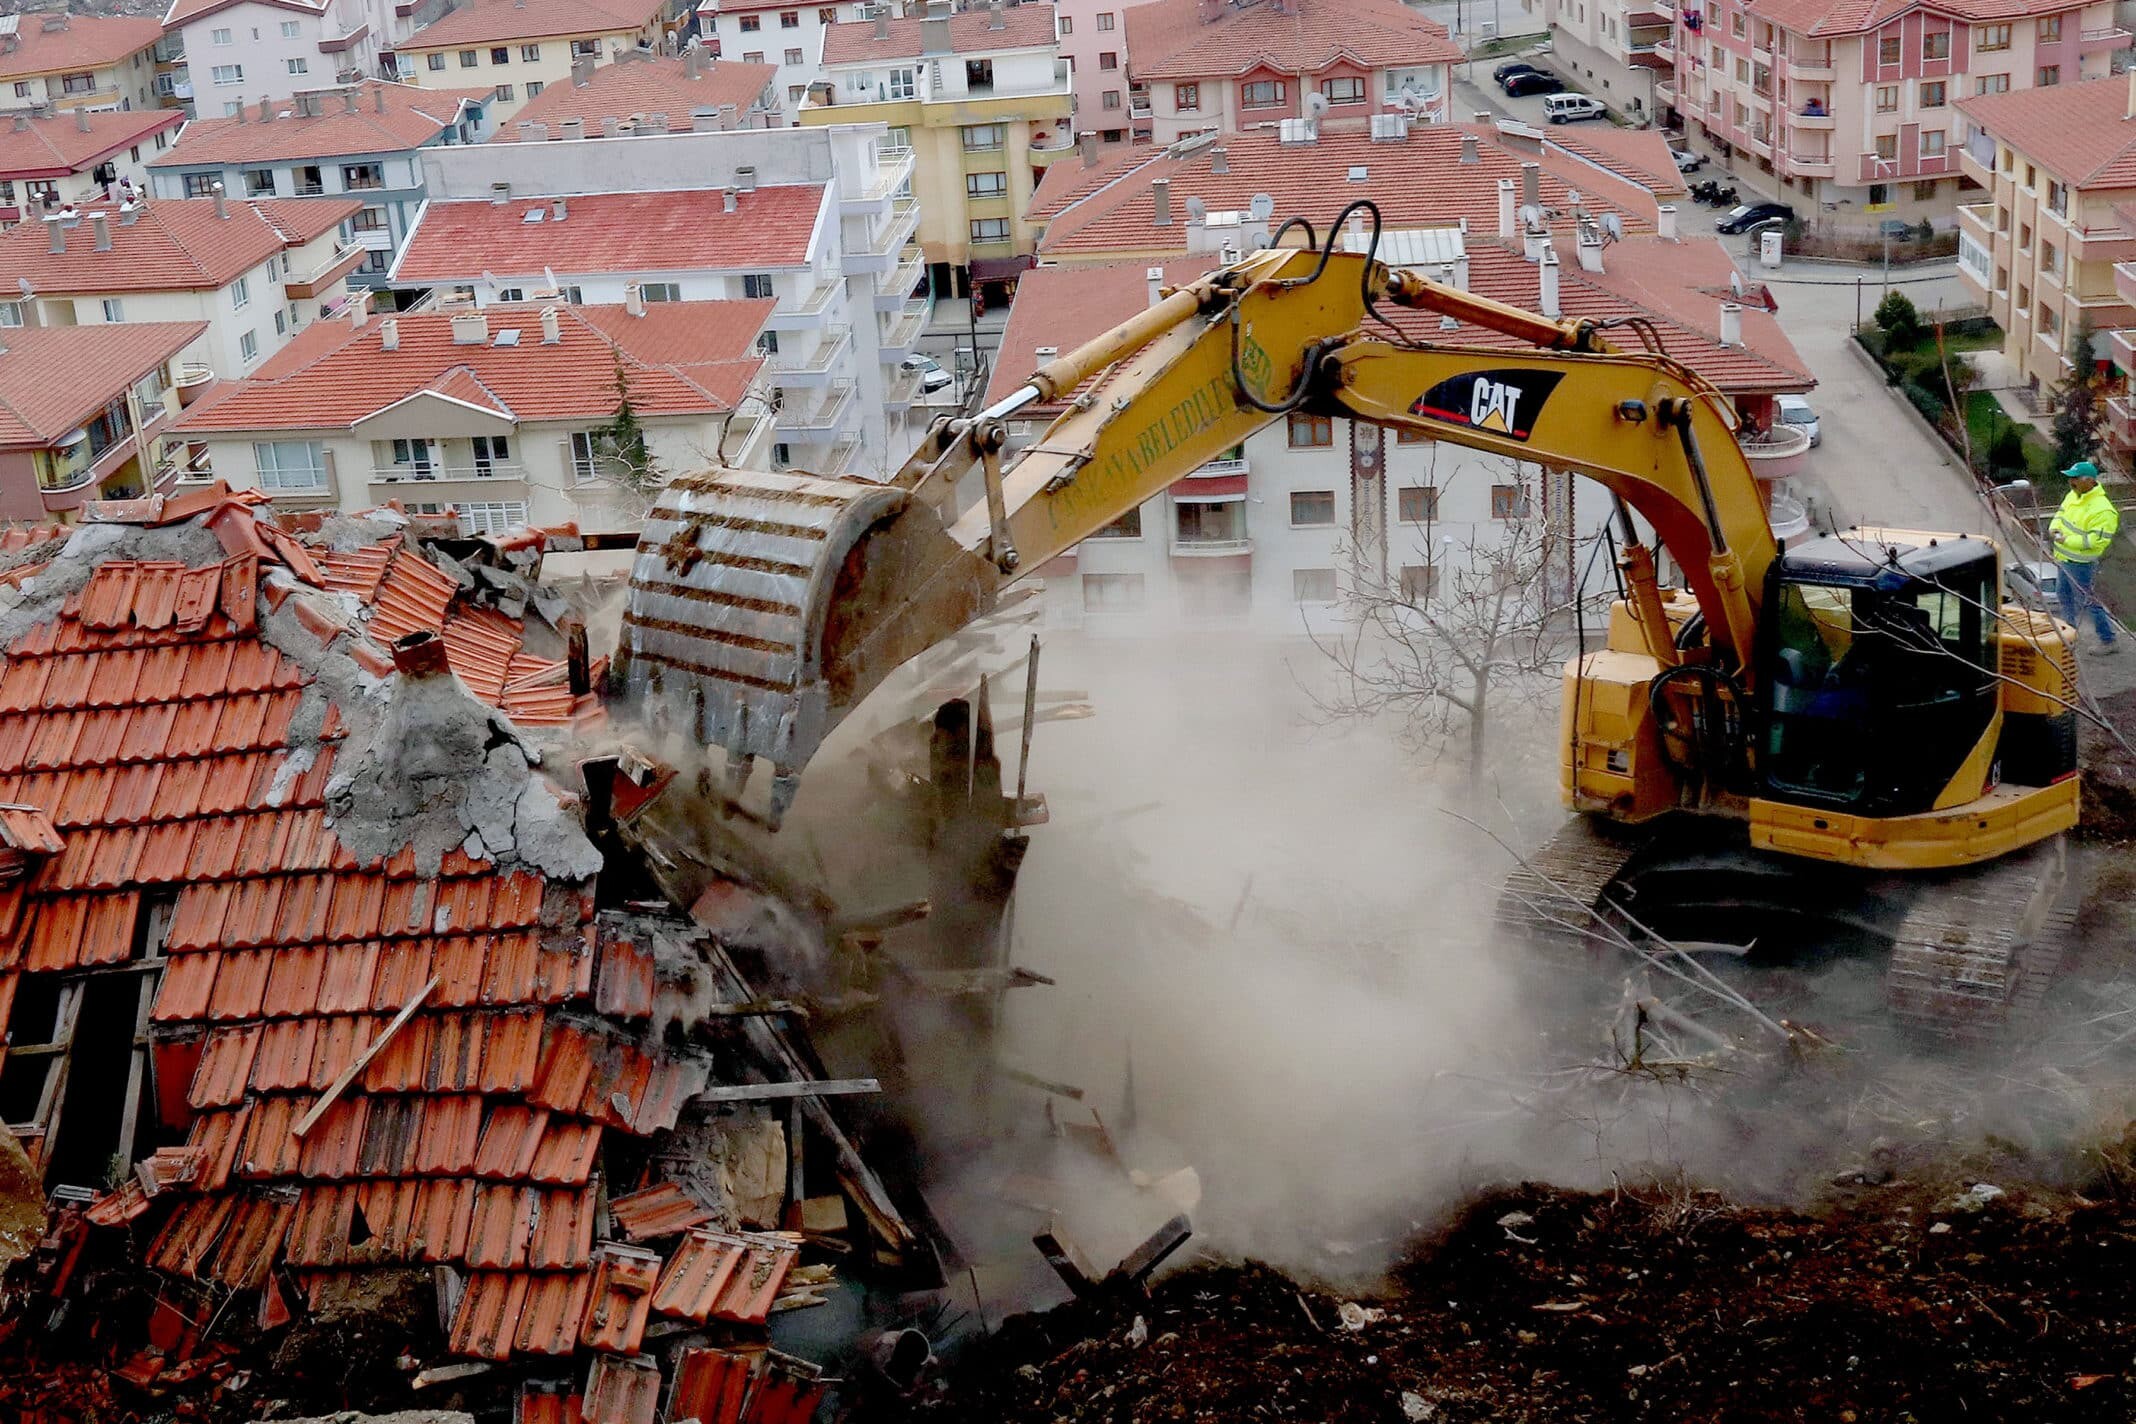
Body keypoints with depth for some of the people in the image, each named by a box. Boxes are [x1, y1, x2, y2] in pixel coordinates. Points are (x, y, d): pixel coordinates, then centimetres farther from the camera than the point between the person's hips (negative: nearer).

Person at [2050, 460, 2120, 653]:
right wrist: (2055, 527, -2)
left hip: (2080, 563, -10)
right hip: (2063, 558, 10)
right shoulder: (2074, 495, 1)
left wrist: (2067, 540, -26)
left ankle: (2108, 641, 5)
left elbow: (2097, 540, -29)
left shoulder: (2102, 510, -27)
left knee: (2088, 600, -4)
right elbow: (2062, 511, 19)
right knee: (2065, 595, 24)